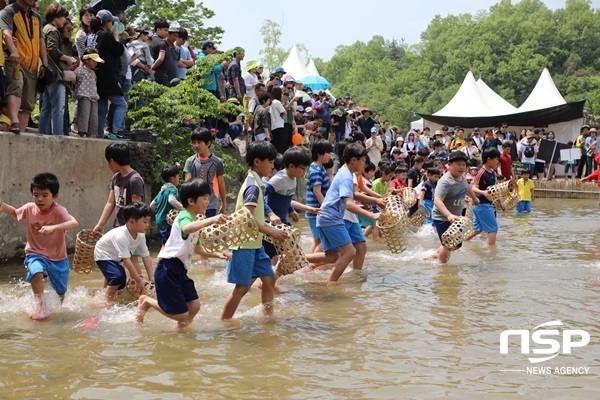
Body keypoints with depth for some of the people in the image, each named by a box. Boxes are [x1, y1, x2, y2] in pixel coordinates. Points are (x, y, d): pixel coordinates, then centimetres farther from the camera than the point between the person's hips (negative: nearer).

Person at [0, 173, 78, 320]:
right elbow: (14, 212, 14)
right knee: (36, 272, -35)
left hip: (58, 258, -1)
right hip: (35, 254, 1)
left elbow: (74, 223, -40)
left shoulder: (59, 211, -22)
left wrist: (53, 227, -55)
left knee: (60, 294, 13)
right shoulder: (29, 209, -9)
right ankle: (41, 307, -18)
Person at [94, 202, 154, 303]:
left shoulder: (141, 235, -18)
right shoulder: (121, 236, -41)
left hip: (115, 257, 8)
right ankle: (107, 302, -16)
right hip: (103, 255, -8)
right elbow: (126, 260, -41)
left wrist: (151, 277, -17)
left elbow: (146, 256, -12)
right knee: (118, 276, -28)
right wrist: (139, 280, -39)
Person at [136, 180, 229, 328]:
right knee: (181, 314, -5)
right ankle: (147, 302, 14)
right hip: (168, 269, -9)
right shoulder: (184, 217, -15)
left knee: (194, 307, 2)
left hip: (180, 270, 9)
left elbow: (197, 248, 28)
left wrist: (217, 255, 15)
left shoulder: (195, 222, 17)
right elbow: (186, 229, -42)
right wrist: (211, 220, -54)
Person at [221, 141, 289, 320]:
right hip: (244, 244, -10)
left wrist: (269, 226, 14)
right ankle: (223, 323, 5)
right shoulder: (253, 186, -18)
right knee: (242, 286, -4)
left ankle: (268, 316, 23)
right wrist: (271, 232, -18)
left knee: (269, 278, 12)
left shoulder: (256, 183, 12)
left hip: (255, 244, 10)